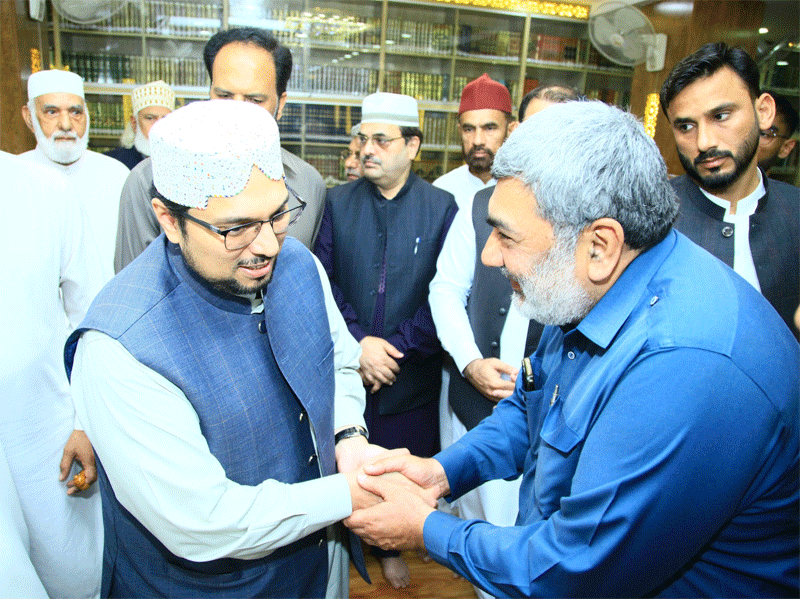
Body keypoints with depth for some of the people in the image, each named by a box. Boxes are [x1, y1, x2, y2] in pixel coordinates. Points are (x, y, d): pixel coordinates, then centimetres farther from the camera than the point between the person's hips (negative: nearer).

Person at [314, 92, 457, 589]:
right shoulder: (338, 202, 1)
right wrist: (357, 344, -14)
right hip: (345, 368, 1)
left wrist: (397, 348, -13)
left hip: (411, 375, -1)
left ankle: (392, 547, 41)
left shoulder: (442, 207, -4)